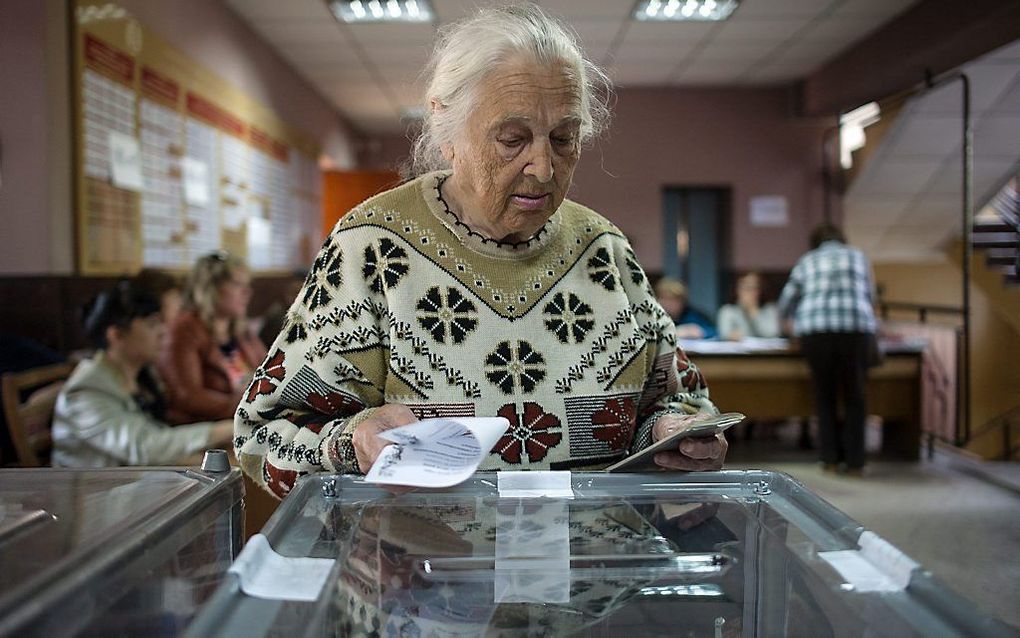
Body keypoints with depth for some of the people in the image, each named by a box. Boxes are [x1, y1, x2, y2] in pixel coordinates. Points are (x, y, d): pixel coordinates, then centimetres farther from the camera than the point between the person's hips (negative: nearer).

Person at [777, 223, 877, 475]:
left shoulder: (807, 261, 21)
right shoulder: (858, 257, 22)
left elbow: (785, 305, 19)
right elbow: (870, 298, 28)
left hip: (815, 331, 0)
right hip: (857, 329, 0)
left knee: (825, 395, 11)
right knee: (854, 395, 8)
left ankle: (830, 459, 11)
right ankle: (855, 461, 8)